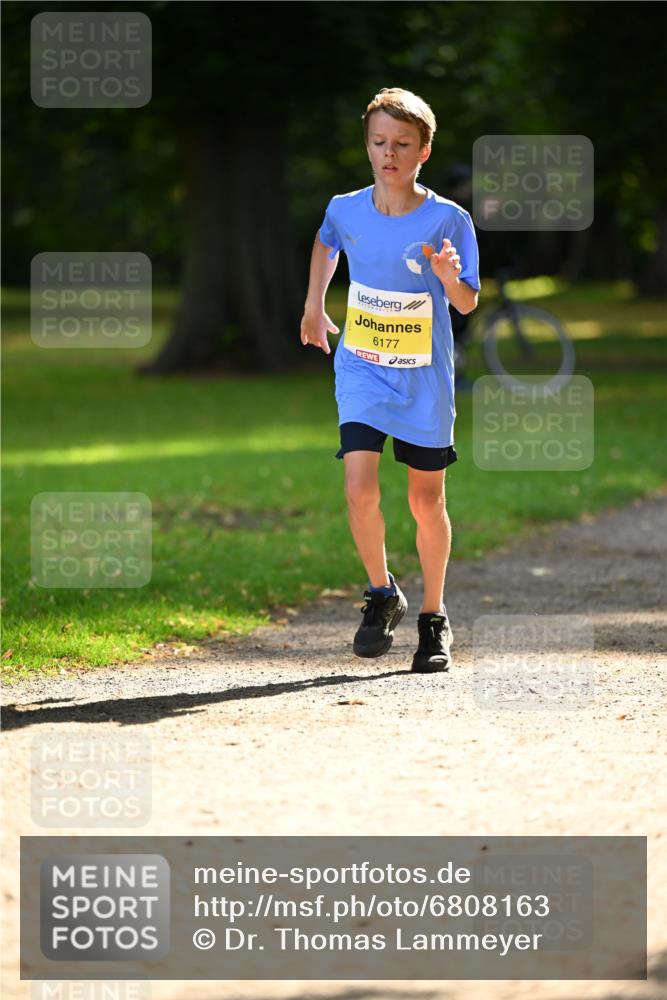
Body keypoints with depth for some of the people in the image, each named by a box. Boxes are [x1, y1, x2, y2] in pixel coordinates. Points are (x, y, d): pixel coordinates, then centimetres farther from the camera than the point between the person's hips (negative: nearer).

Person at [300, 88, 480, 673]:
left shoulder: (449, 221, -12)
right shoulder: (345, 210, -3)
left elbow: (468, 304, -11)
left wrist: (448, 274, -31)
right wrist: (314, 305, 21)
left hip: (425, 378, -1)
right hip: (361, 369, 1)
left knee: (426, 499, 7)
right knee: (360, 486, -16)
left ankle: (434, 617, 24)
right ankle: (382, 593, 6)